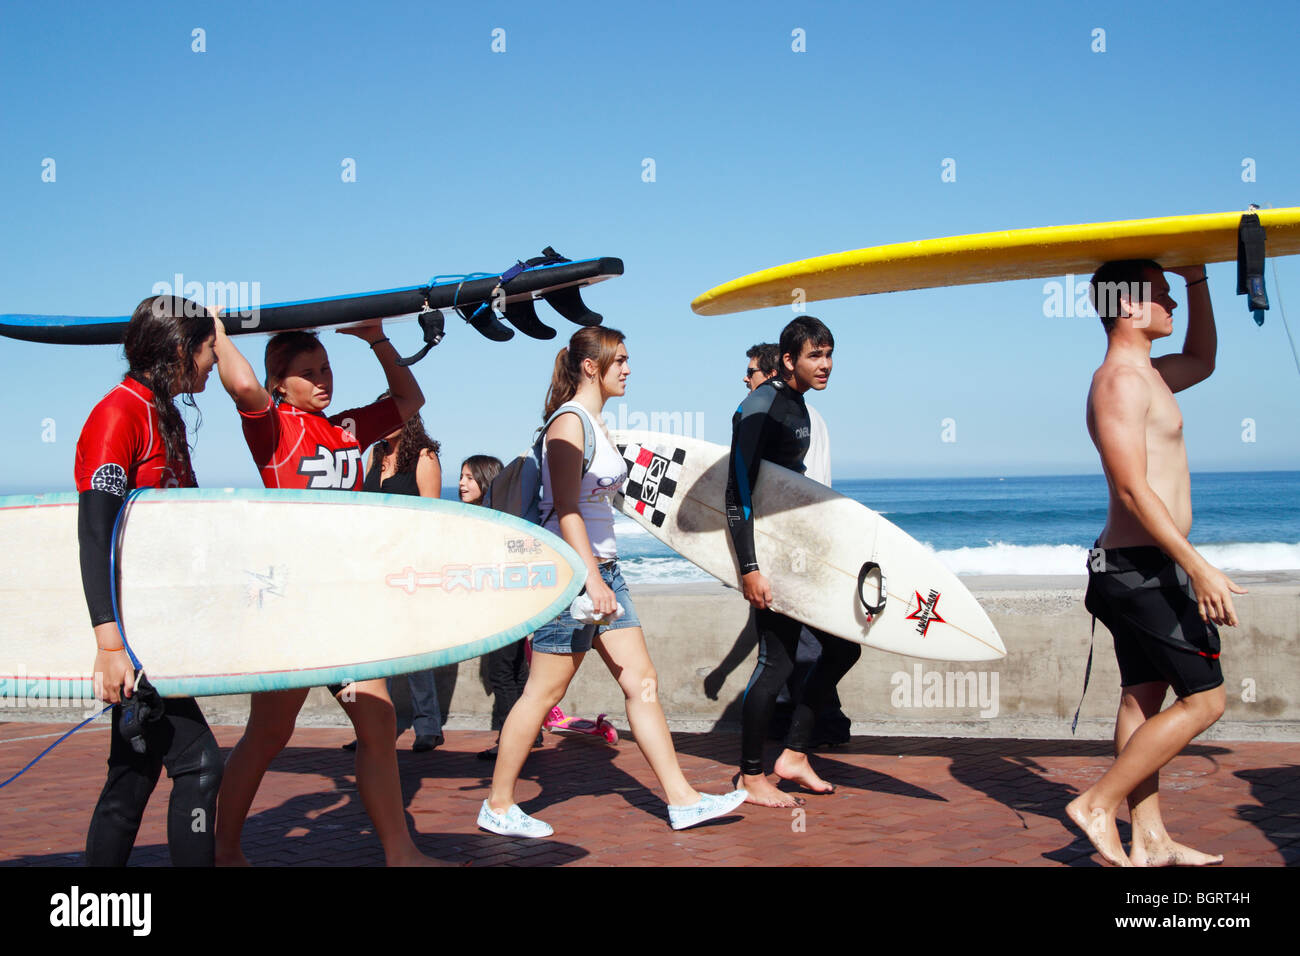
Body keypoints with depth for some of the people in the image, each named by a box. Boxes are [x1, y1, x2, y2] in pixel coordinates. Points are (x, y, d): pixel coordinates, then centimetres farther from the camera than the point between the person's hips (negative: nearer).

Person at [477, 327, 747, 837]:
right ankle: (497, 805, 9)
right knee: (543, 693, -2)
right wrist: (591, 578, -24)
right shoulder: (569, 421, -12)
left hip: (603, 567, 10)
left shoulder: (596, 422, 16)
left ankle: (681, 799, 10)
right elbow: (566, 508, -19)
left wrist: (603, 577, 20)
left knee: (641, 681, 7)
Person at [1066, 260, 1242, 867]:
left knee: (1144, 697, 10)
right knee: (1203, 699, -6)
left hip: (1138, 568, 10)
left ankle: (1150, 840, 15)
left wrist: (1198, 281, 27)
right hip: (1145, 566, -10)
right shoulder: (1120, 380, -16)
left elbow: (1202, 361, 38)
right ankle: (1097, 805, -2)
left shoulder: (1146, 374, 16)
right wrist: (1200, 570, -26)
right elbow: (1134, 490, -23)